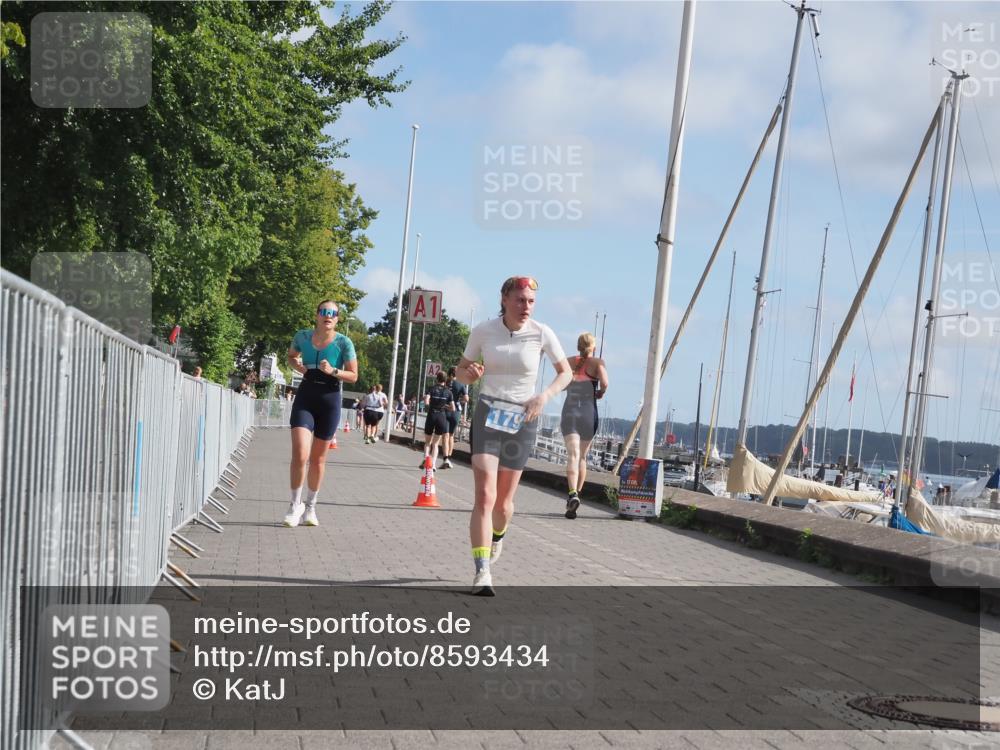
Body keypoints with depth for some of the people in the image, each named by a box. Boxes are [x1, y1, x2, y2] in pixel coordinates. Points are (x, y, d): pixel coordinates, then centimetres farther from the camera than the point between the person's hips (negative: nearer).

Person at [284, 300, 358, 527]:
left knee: (318, 458, 11)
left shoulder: (343, 343, -7)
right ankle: (295, 504, 3)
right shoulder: (303, 336, 0)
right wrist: (297, 365, -1)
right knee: (300, 455, -15)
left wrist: (333, 371, -20)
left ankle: (310, 507, 28)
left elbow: (353, 376, -3)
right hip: (305, 398, 0)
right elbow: (291, 356, 21)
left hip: (330, 400, 0)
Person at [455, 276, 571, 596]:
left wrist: (544, 396, -15)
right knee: (485, 495, -16)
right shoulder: (483, 331, -4)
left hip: (522, 418, 1)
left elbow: (566, 372, 4)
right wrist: (471, 374, -17)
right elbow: (461, 371, 8)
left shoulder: (541, 333, -6)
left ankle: (497, 536, 45)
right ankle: (482, 573, -18)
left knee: (503, 500, 9)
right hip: (488, 413, -1)